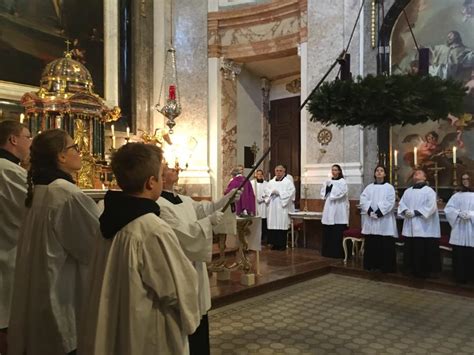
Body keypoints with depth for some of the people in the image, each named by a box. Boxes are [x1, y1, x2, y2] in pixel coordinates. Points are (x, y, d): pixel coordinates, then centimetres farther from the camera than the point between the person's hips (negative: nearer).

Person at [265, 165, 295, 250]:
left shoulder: (288, 182, 1)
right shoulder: (271, 182, 16)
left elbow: (290, 192, -11)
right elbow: (266, 190, 10)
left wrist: (279, 193, -13)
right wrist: (272, 192, -10)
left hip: (282, 207, -4)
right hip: (272, 208, 4)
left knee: (282, 226, -4)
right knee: (273, 225, 3)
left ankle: (282, 244, 4)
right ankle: (275, 243, 12)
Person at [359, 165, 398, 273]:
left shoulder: (389, 187, 4)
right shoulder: (369, 187, 13)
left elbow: (390, 202, -8)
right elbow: (363, 200, 0)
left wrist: (379, 213, -17)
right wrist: (370, 211, -15)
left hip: (384, 220, -3)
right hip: (370, 220, 3)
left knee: (386, 245, -4)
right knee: (371, 244, 5)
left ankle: (386, 267, 3)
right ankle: (371, 265, 15)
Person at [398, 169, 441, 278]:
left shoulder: (429, 191, -1)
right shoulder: (408, 191, 17)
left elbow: (431, 207, -12)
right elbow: (401, 203, 10)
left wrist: (415, 212, -19)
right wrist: (405, 211, -11)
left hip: (424, 227, -5)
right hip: (410, 227, 5)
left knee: (424, 250, -4)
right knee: (410, 249, 8)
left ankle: (425, 271, 6)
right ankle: (412, 269, 19)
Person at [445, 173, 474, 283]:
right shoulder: (456, 196, 13)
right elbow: (448, 208, 3)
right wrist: (458, 213, -14)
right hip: (459, 229, 2)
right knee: (458, 255, 1)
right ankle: (460, 276, 10)